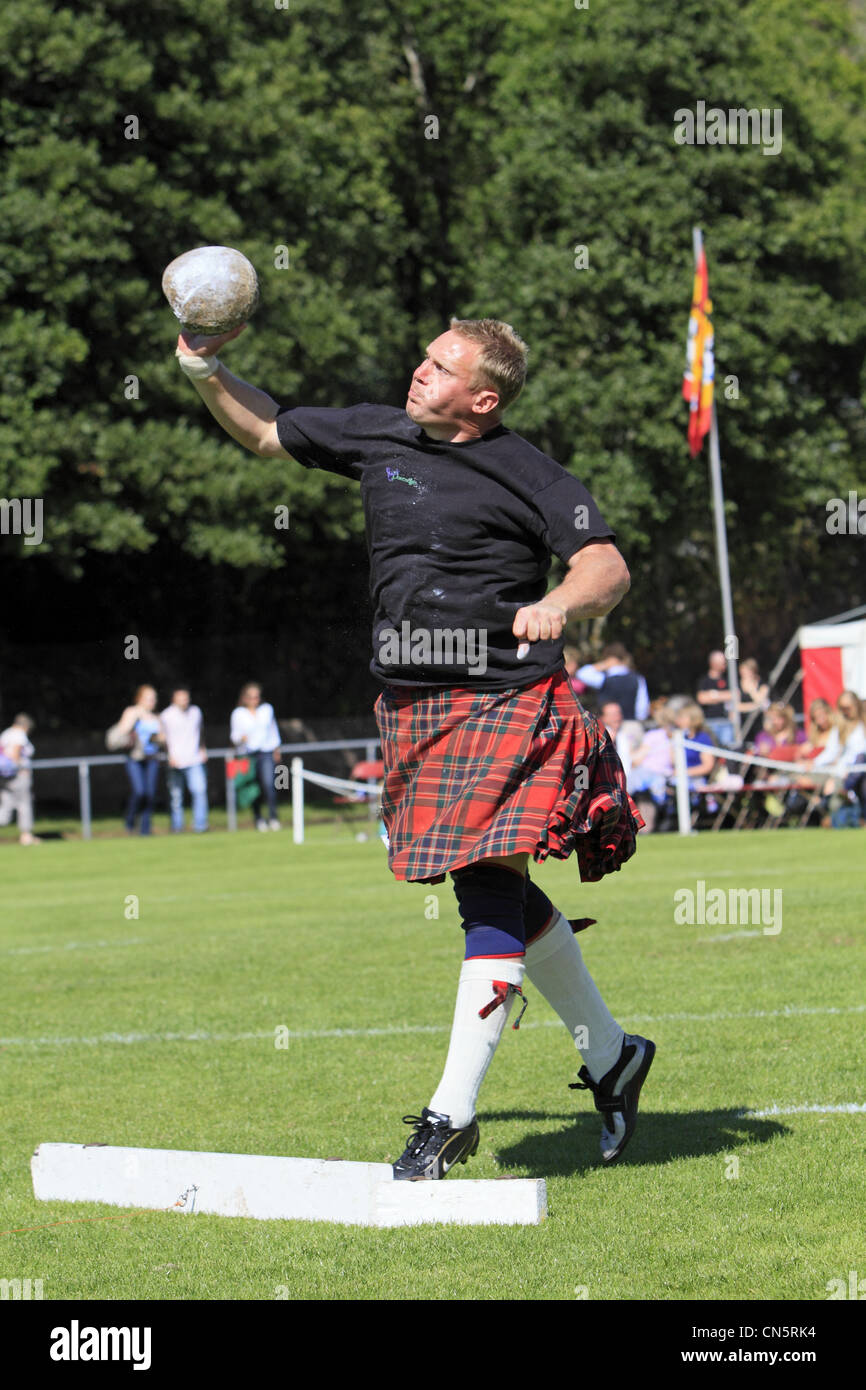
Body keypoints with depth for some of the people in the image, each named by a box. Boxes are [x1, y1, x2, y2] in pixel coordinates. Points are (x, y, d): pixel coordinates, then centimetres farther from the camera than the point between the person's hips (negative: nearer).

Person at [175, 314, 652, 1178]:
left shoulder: (525, 475, -8)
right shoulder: (376, 436, 8)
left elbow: (608, 568, -12)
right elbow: (265, 432, 20)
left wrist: (558, 606, -32)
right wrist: (205, 370, 5)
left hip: (507, 700, -6)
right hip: (412, 708, 6)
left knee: (488, 888, -15)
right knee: (499, 896, 12)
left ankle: (453, 1112, -14)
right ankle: (610, 1056, 29)